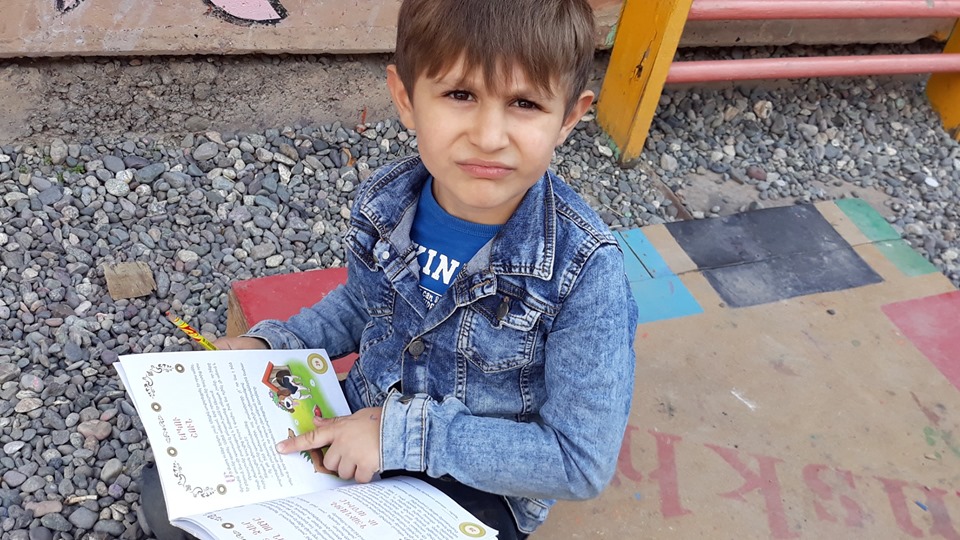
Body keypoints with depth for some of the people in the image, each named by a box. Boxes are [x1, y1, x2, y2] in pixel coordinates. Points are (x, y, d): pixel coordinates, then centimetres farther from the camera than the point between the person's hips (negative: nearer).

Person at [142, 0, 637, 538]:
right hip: (361, 423, 5)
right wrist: (272, 342, -5)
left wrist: (408, 434, -27)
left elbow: (581, 462, -24)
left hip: (478, 488, -4)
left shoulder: (586, 271, -29)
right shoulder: (383, 202, -13)